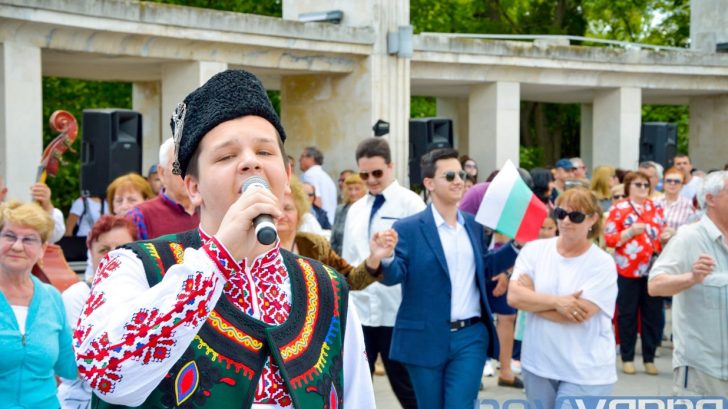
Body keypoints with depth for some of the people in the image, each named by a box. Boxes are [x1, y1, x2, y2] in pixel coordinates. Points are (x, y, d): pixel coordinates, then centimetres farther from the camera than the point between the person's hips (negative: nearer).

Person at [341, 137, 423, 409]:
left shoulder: (410, 204, -5)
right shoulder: (356, 210, 13)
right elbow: (347, 261, 16)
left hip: (398, 312, -5)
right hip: (359, 311, 6)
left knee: (405, 386, 6)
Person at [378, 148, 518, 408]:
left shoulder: (473, 225, 10)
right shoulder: (408, 228, -5)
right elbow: (394, 274, -12)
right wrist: (383, 260, -34)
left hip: (470, 336, 3)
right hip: (425, 338, -3)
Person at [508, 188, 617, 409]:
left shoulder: (602, 263, -8)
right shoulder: (534, 250, 0)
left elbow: (579, 314, -18)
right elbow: (514, 296, -10)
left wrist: (531, 300, -10)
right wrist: (556, 302, -20)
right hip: (538, 364, 4)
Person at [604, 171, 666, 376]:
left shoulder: (656, 208, 12)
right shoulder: (619, 208, -2)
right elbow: (609, 238, -6)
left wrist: (666, 236, 0)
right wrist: (630, 231, -18)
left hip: (653, 269, 4)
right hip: (628, 269, -4)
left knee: (653, 314, 5)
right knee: (627, 314, 3)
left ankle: (649, 358, 15)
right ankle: (627, 358, 13)